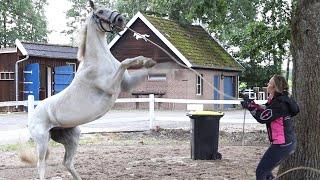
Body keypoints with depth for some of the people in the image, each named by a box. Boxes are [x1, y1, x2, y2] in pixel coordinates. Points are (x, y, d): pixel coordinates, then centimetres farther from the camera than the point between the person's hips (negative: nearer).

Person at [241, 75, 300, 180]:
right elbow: (266, 113, 17)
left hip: (282, 144, -10)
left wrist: (250, 106, -8)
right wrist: (252, 104, 6)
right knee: (266, 170, 22)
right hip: (288, 143, 10)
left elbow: (262, 118, -19)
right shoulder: (280, 100, 10)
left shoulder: (279, 103, -20)